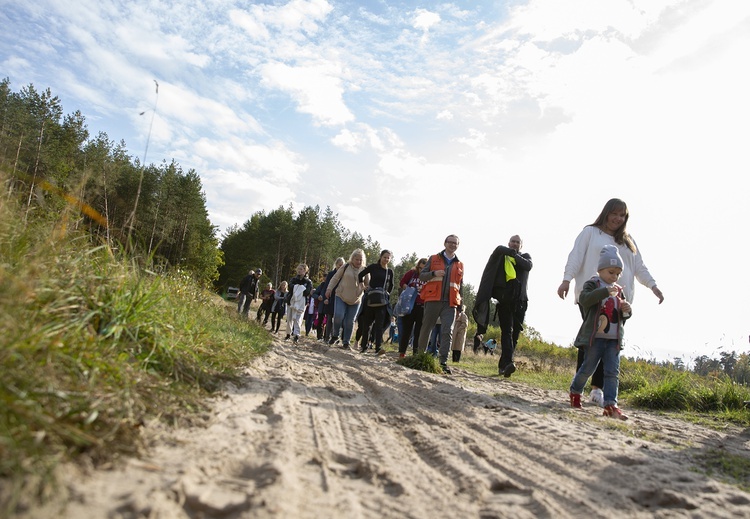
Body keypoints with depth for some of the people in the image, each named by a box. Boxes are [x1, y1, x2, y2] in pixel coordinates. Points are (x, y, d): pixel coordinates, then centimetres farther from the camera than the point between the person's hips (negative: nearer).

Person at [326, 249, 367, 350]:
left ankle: (346, 342, 12)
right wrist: (329, 289, -3)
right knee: (338, 316, -15)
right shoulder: (345, 267, 0)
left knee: (350, 321, 2)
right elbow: (335, 278, 4)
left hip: (355, 300, 2)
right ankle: (335, 336, 8)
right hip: (341, 297, -1)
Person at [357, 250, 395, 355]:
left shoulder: (390, 272, 11)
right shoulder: (373, 267, 0)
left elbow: (391, 285, 26)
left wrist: (388, 293, 14)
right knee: (367, 323, 5)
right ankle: (363, 346, 16)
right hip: (370, 299, -2)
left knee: (379, 324, -7)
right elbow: (360, 275, 4)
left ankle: (378, 347, -14)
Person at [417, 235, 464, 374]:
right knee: (426, 328, 4)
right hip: (433, 300, -1)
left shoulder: (460, 265, 17)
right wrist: (434, 273, -13)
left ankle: (443, 362, -12)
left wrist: (460, 304, 15)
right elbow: (422, 275, 7)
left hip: (450, 303, 1)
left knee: (447, 331, -10)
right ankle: (420, 355, 20)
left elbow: (460, 285, 21)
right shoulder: (434, 259, 11)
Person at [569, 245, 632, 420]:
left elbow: (624, 316, 21)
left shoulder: (619, 291, 17)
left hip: (614, 339, 5)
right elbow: (584, 299, -23)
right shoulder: (592, 284, -2)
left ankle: (611, 404, 2)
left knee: (613, 371, -1)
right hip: (594, 337, -5)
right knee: (588, 368, 3)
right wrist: (605, 291, -31)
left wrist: (626, 310, -3)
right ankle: (575, 392, 26)